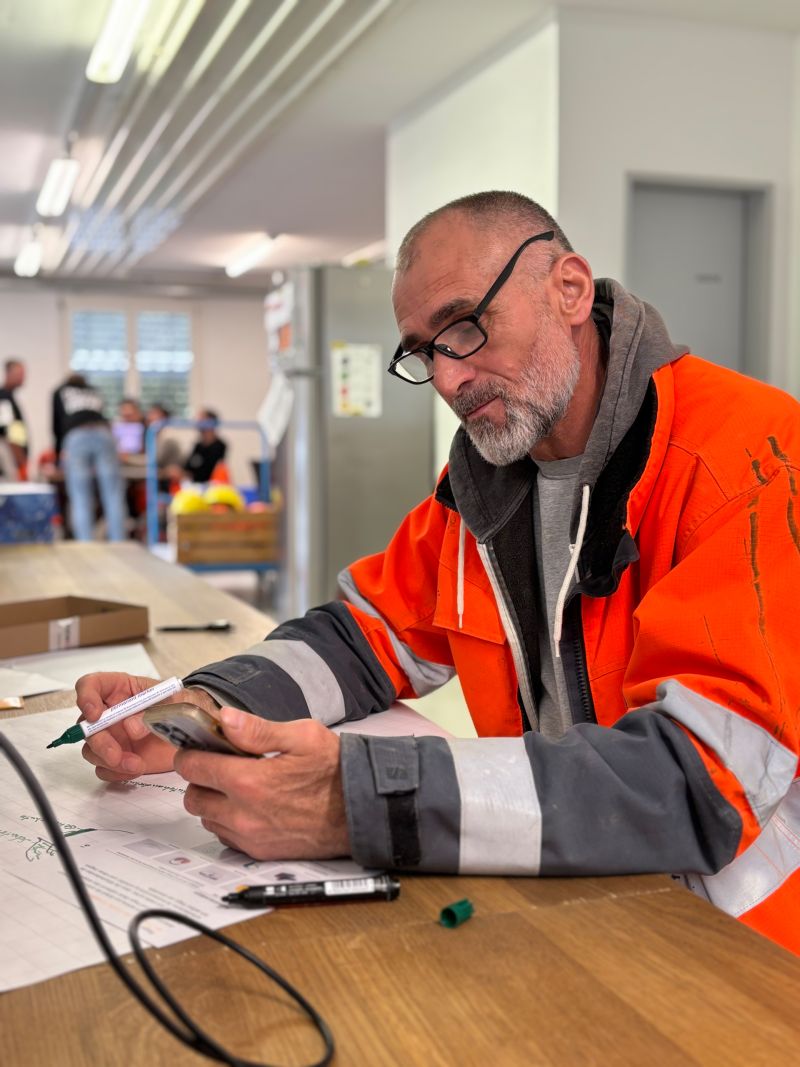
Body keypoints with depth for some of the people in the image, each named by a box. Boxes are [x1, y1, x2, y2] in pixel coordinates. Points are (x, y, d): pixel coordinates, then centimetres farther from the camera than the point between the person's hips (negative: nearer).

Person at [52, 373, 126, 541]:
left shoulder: (60, 392, 28)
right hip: (103, 434, 2)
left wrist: (59, 450, 42)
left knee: (80, 500, -4)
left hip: (75, 438, -2)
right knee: (113, 497, -1)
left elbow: (57, 424, 26)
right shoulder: (94, 393, 35)